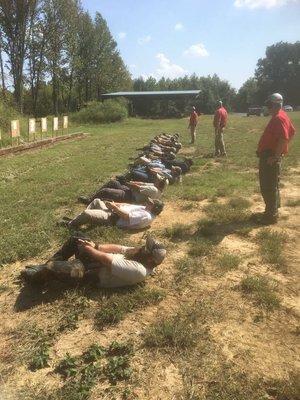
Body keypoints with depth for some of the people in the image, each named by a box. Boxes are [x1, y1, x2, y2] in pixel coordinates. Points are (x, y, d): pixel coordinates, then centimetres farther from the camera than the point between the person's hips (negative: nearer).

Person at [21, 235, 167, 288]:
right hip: (101, 260, 10)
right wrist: (95, 246, -9)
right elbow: (119, 248, 1)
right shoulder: (143, 255, -3)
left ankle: (34, 278, 15)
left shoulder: (139, 271, -31)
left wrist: (89, 248, -15)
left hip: (95, 272, -9)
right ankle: (48, 267, 23)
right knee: (75, 239, 10)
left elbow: (107, 260, -27)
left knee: (51, 267, -22)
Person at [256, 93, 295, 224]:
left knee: (269, 187, -4)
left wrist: (275, 156, -25)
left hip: (270, 157, -11)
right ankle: (273, 209, 32)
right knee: (271, 185, 20)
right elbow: (292, 132, 23)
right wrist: (278, 152, 19)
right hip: (269, 155, 11)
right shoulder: (279, 117, 14)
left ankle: (272, 215, 4)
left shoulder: (279, 118, -18)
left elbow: (284, 138, -29)